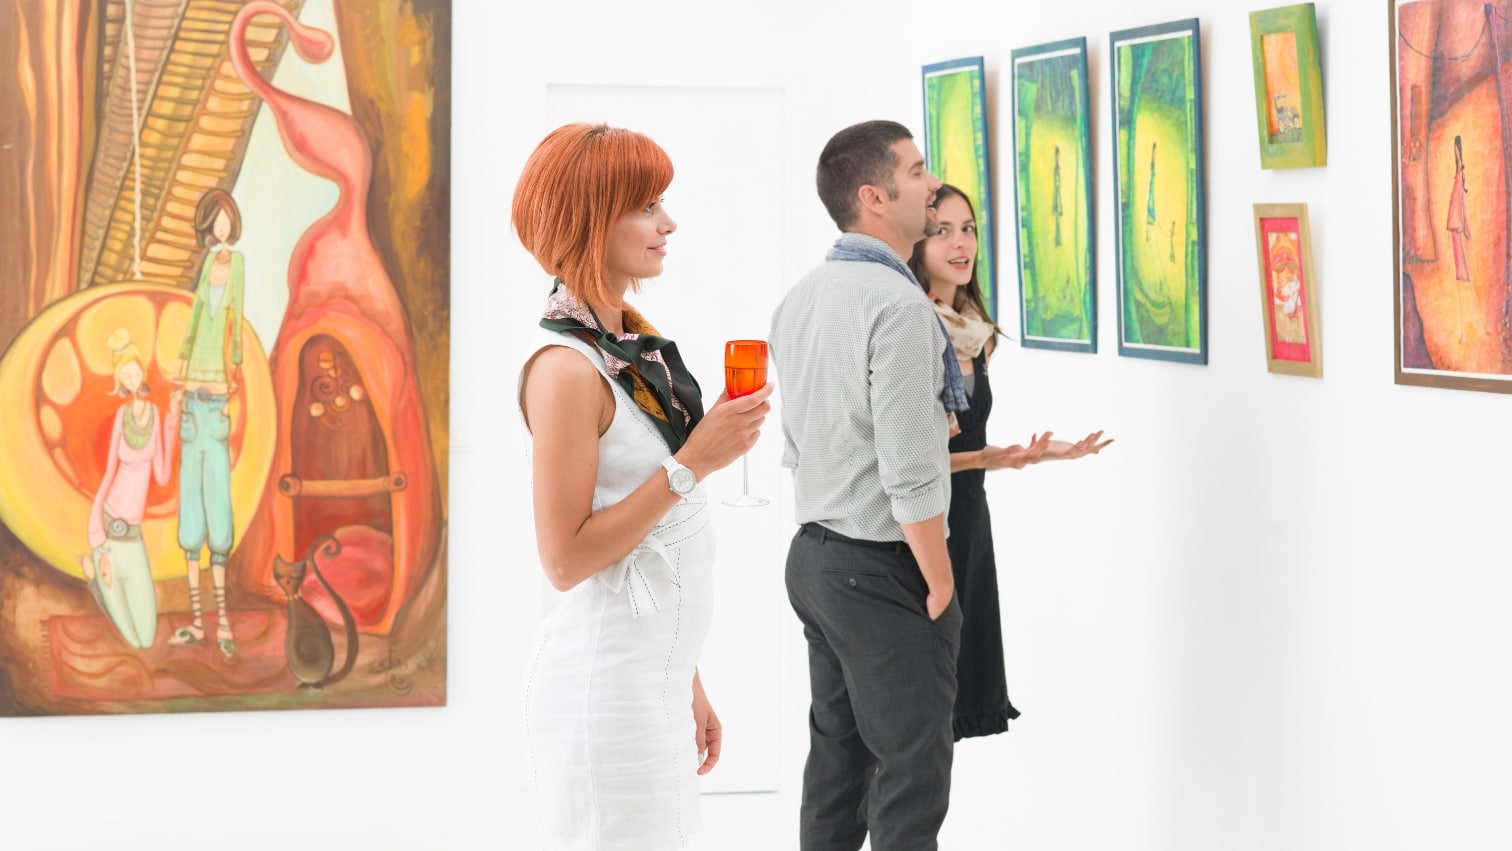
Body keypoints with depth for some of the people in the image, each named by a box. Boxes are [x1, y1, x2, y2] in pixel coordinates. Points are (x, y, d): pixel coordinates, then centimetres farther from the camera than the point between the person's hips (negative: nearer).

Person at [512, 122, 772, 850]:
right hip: (605, 687, -8)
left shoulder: (634, 345, 10)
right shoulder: (567, 368, -16)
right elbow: (566, 558, -18)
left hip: (655, 678, 8)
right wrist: (694, 463, -19)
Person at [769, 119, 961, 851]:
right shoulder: (899, 305, -20)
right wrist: (941, 585, -12)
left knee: (835, 758, 16)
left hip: (813, 557, 9)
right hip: (884, 571, -9)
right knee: (911, 777, -2)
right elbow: (911, 474, -22)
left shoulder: (799, 300, 8)